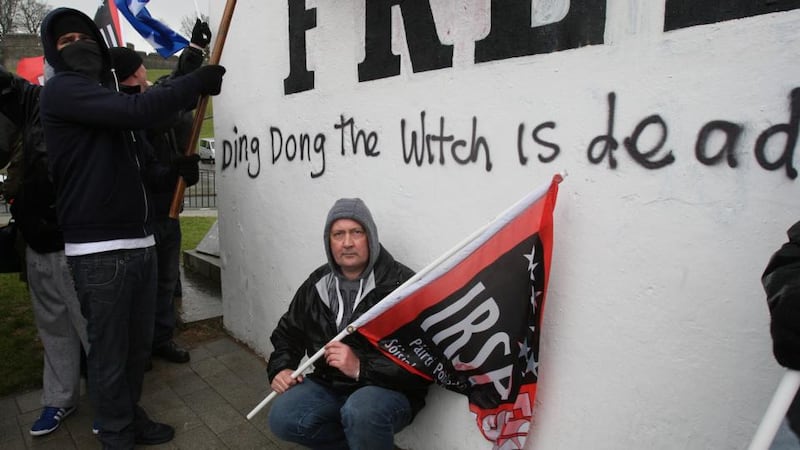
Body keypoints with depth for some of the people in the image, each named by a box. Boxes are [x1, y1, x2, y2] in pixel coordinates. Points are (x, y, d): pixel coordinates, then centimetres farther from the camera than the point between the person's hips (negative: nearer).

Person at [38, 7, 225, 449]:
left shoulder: (116, 99, 21)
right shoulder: (62, 90, -5)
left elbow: (143, 171, 21)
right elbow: (137, 110, -22)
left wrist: (173, 172, -1)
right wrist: (196, 82, -14)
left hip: (140, 244, 8)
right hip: (99, 251, -8)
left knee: (138, 345, 17)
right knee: (110, 353, 3)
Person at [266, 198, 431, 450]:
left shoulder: (401, 283, -17)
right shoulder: (317, 284, 5)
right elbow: (288, 332, 19)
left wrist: (360, 368, -28)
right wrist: (281, 368, 1)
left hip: (388, 389, -6)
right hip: (326, 384, 6)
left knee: (360, 412, -35)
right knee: (283, 419, -16)